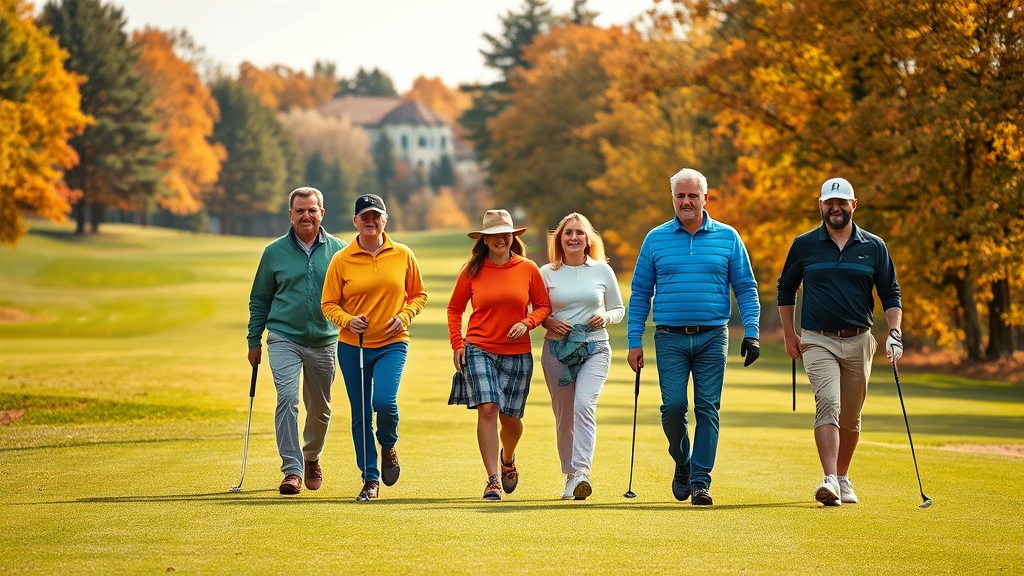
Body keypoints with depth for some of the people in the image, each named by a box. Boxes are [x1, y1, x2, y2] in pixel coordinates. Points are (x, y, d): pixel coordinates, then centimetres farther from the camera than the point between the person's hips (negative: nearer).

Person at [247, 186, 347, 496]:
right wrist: (254, 342, 6)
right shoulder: (274, 252, 2)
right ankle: (292, 470, -17)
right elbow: (259, 300, 9)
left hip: (324, 342, 1)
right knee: (287, 398, -18)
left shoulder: (338, 250, 1)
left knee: (320, 409, 11)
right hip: (284, 338, -1)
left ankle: (312, 458, 37)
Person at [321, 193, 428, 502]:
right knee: (361, 414, 4)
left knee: (384, 401, -21)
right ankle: (370, 479, 15)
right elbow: (329, 304, 3)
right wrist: (348, 320, -15)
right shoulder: (341, 260, -1)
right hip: (352, 346, 1)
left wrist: (404, 316, -7)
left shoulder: (403, 255, 2)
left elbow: (418, 295, 11)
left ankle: (389, 446, 12)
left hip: (392, 343, -1)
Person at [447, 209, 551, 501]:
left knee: (510, 417, 5)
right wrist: (457, 343, 1)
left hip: (517, 354, 1)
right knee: (487, 408, -16)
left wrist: (527, 323, -10)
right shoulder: (472, 271, 2)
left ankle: (508, 458, 40)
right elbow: (454, 308, 12)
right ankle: (492, 480, -13)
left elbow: (543, 306, 10)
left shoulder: (528, 269, 2)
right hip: (479, 349, -1)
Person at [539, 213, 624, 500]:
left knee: (584, 404, -22)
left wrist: (606, 317, -7)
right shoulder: (547, 273, 5)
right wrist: (548, 322, -10)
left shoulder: (602, 270, 6)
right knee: (563, 415, 5)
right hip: (556, 349, 2)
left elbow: (619, 309, 14)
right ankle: (570, 476, 18)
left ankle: (582, 471, -29)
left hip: (595, 349, -1)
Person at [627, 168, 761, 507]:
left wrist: (751, 334, -4)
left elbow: (745, 289, 7)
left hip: (712, 338, 0)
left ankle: (700, 480, 2)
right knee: (673, 406, -8)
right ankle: (682, 465, 17)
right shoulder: (655, 240, 7)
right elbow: (640, 294, 8)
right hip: (670, 339, 0)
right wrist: (635, 342, 2)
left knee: (708, 409, -3)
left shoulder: (728, 237, 6)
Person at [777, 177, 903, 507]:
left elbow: (890, 294, 8)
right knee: (828, 404, -20)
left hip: (859, 341, 2)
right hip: (818, 340, -2)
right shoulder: (804, 245, 3)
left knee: (850, 416, 9)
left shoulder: (874, 247, 5)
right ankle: (829, 480, -30)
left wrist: (894, 334, -7)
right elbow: (786, 288, 15)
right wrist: (789, 334, 11)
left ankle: (844, 479, 26)